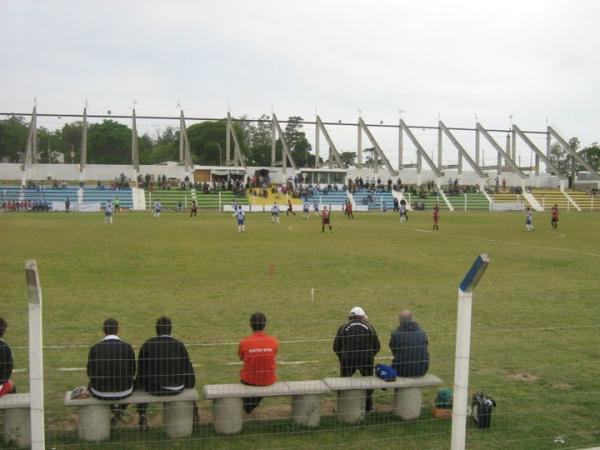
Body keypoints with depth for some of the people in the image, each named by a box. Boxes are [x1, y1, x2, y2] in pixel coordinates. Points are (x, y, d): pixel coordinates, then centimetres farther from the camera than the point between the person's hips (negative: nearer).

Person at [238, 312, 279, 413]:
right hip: (269, 380, 1)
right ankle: (252, 406, 52)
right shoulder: (274, 341, -14)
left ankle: (247, 404, 53)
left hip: (249, 379, -1)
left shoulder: (243, 342, -18)